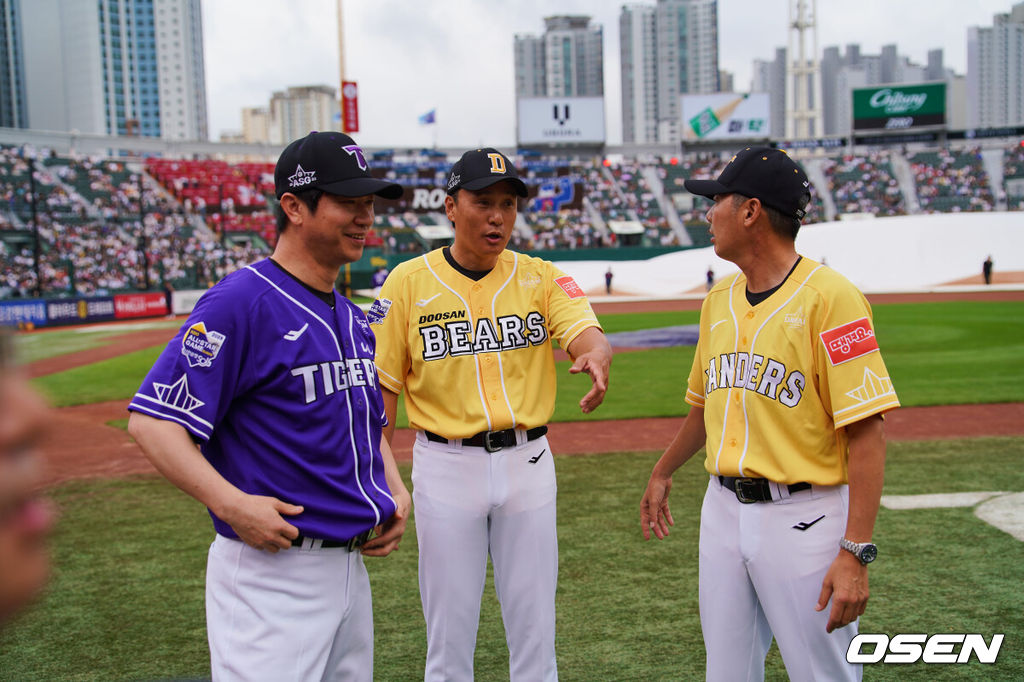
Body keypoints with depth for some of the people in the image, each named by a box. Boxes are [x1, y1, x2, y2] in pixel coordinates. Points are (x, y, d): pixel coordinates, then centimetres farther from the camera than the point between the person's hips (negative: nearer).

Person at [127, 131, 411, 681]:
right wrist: (232, 503, -28)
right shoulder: (241, 302, -15)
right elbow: (151, 419, -19)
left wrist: (396, 490, 8)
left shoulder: (352, 317, 12)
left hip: (351, 562, 8)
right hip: (272, 570, -8)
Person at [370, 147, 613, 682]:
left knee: (535, 632, 12)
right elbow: (382, 386, -1)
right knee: (449, 636, 9)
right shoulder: (408, 282, -3)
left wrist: (596, 358, -40)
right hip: (445, 465, -1)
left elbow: (587, 334, -16)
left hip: (528, 462, 2)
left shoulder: (540, 277, 1)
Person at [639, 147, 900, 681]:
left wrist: (856, 554, -22)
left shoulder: (828, 297, -14)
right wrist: (662, 472, 31)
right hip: (722, 510, 7)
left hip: (803, 517, -7)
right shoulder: (719, 299, 9)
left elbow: (866, 433, -18)